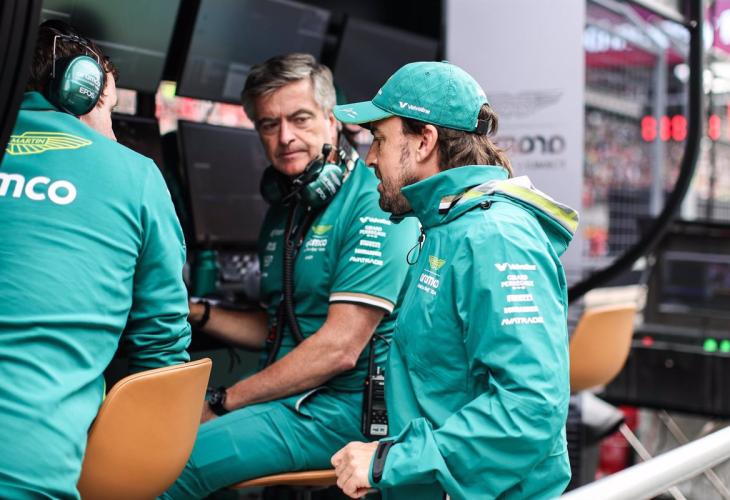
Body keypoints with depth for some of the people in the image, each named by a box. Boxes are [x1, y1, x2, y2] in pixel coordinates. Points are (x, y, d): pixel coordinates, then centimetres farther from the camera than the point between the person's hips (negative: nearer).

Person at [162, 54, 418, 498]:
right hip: (289, 397, 8)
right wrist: (196, 312, 6)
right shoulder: (283, 210, 14)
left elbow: (339, 349, -19)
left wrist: (223, 403, -13)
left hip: (343, 408, -8)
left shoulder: (373, 203, -14)